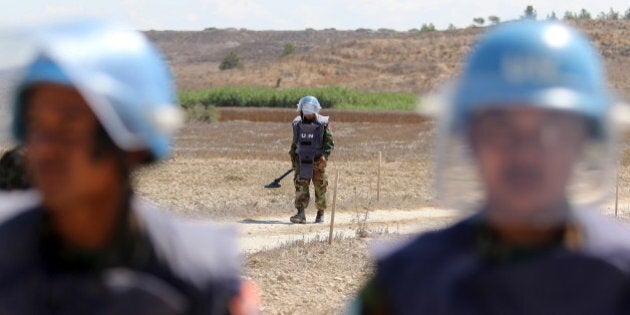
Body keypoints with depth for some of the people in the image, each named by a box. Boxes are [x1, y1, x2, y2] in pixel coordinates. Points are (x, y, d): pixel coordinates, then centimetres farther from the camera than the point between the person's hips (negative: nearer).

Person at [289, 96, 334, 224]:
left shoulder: (323, 124, -7)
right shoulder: (298, 124, 4)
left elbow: (330, 142, -8)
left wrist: (324, 155, -23)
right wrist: (293, 158, 17)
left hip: (317, 161, -2)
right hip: (301, 160, 2)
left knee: (320, 188, 6)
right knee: (300, 186, -10)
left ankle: (320, 213, 24)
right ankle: (300, 214, -15)